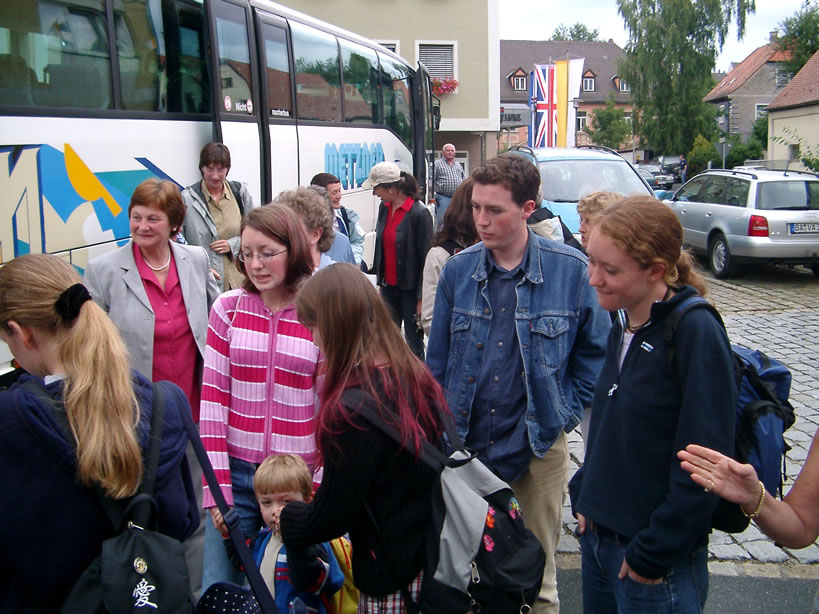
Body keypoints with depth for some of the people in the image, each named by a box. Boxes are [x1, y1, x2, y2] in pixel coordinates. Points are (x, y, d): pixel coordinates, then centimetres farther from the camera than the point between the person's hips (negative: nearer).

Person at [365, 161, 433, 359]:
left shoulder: (419, 213, -16)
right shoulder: (384, 207, 4)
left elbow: (425, 257, -15)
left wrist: (421, 297, -15)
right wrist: (380, 280, 13)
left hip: (410, 288, -7)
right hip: (388, 285, 7)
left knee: (413, 339, 4)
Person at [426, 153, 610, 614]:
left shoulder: (572, 270, -10)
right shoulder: (458, 270, -3)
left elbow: (596, 352, 2)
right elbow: (437, 361, 5)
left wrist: (566, 413, -2)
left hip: (539, 447, -2)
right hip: (465, 443, 2)